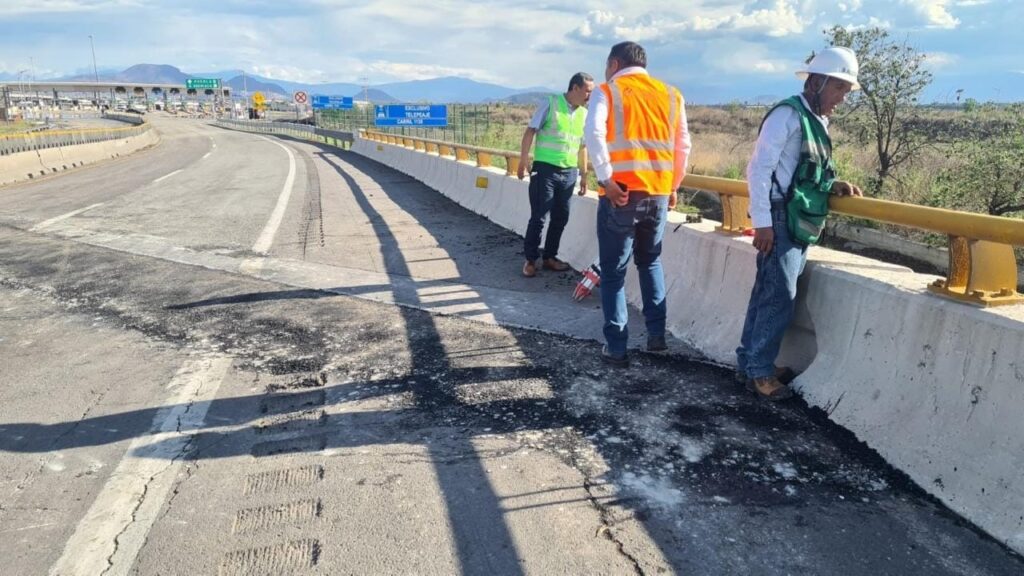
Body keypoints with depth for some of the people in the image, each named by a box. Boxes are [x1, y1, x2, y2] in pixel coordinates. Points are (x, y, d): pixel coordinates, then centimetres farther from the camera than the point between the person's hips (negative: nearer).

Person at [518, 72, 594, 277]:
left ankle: (549, 257, 23)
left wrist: (584, 174, 16)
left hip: (569, 172, 5)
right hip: (545, 169, -5)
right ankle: (530, 259, 9)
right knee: (539, 217, -3)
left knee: (561, 217, 9)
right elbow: (530, 131, -5)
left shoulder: (584, 114, 10)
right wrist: (524, 160, -12)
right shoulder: (551, 104, -5)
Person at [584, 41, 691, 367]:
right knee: (650, 262, 23)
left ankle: (616, 348, 9)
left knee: (613, 272, 6)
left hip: (621, 193, -4)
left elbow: (593, 133, -16)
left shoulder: (608, 91, 2)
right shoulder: (671, 95, 14)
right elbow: (683, 146, 14)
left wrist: (606, 180, -15)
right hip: (658, 193, 4)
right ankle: (656, 335, 21)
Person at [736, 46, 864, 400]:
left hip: (800, 224, 9)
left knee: (767, 294, 13)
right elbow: (759, 169, -16)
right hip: (781, 221, -9)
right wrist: (762, 222, -20)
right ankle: (760, 372, 4)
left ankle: (749, 363, 22)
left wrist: (833, 186, 4)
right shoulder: (788, 115, -10)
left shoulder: (817, 121, 18)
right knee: (780, 298, -7)